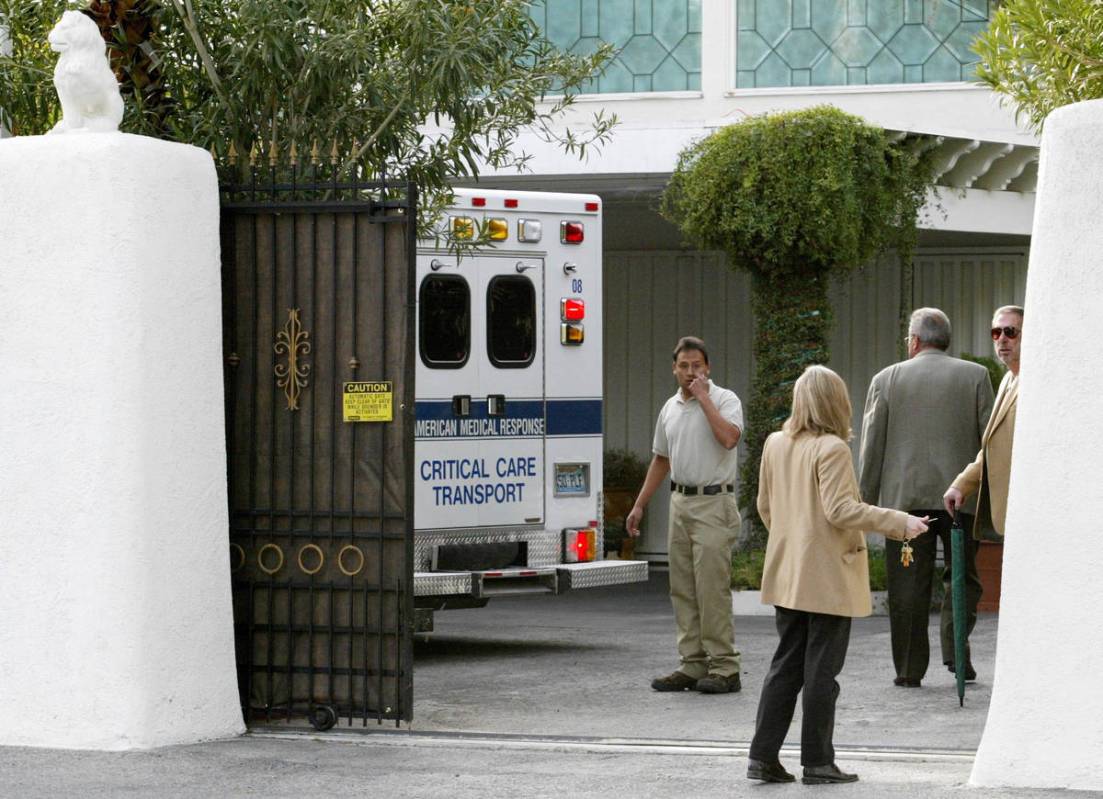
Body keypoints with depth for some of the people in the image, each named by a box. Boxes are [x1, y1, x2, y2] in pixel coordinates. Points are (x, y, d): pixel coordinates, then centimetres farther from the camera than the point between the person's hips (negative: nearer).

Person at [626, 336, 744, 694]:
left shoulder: (724, 399, -6)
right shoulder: (670, 408, 14)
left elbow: (729, 437, -25)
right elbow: (660, 460, 23)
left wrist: (703, 397, -18)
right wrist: (639, 506, 20)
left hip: (713, 503, -7)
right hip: (680, 503, 7)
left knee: (712, 588, -11)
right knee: (683, 590, 6)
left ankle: (724, 668, -9)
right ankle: (693, 665, 11)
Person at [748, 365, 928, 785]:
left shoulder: (775, 444, 6)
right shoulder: (831, 449, -16)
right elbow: (840, 510, -21)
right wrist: (898, 522, -17)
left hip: (787, 574, 7)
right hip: (829, 577, -7)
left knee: (786, 664, 12)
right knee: (821, 670, 0)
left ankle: (763, 757, 9)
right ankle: (817, 762, 5)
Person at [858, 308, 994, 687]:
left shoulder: (887, 379, 3)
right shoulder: (976, 376, 3)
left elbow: (871, 446, 4)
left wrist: (866, 500, 9)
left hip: (904, 496, 0)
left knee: (908, 585, 3)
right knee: (963, 574, 13)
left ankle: (910, 669, 4)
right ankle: (956, 648, -4)